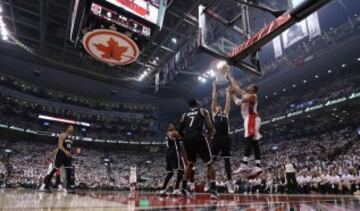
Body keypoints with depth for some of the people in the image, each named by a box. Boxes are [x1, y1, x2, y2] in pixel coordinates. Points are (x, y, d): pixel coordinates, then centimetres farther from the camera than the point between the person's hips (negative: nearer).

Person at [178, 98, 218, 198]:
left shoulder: (184, 114, 23)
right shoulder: (203, 111, 15)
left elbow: (180, 131, 20)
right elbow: (210, 127, 2)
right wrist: (210, 136, 20)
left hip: (186, 139, 4)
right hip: (198, 137, -4)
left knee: (190, 163, 26)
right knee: (209, 164, 9)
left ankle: (184, 187, 27)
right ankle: (213, 190, -1)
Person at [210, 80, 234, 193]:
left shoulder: (226, 113, 23)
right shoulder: (213, 113, 16)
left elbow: (228, 101, 23)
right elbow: (213, 99, 16)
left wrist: (228, 91, 30)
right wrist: (214, 87, 21)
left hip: (225, 139, 3)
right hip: (216, 138, -2)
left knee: (227, 161, 5)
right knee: (211, 161, 1)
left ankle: (229, 182, 10)